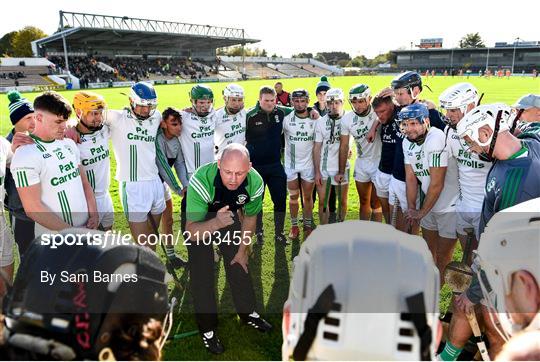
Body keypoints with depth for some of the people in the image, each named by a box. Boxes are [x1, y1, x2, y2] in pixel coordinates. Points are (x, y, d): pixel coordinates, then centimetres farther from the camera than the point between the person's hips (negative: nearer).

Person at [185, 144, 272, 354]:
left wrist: (243, 250, 3)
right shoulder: (201, 181, -42)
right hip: (199, 221, -3)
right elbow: (192, 232, -40)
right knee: (202, 274, -5)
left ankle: (248, 313, 33)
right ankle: (207, 329, 15)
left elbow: (250, 217, -8)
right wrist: (216, 223, -60)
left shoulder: (255, 182, -29)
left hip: (229, 215, 3)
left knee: (239, 264, 10)